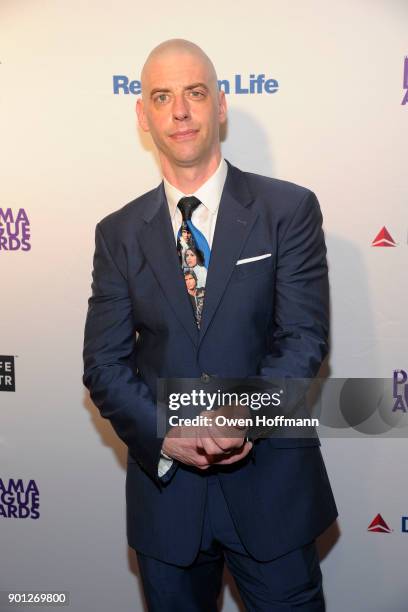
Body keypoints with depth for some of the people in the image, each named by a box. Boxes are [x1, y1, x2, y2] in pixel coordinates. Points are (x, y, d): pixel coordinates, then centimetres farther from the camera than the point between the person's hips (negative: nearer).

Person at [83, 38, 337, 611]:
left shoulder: (289, 209, -3)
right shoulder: (119, 232, 3)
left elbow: (305, 335, -9)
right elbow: (104, 362, -1)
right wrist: (163, 433, -17)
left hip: (271, 482, -1)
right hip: (165, 486, 2)